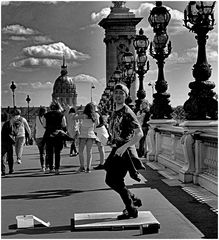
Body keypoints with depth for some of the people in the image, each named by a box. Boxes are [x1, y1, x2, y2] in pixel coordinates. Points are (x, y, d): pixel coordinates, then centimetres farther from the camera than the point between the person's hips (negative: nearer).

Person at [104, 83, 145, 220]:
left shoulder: (127, 113, -16)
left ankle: (132, 211, 8)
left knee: (116, 181, -6)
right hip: (117, 150, 9)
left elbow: (139, 134, -22)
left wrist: (124, 147, -27)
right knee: (110, 180, 13)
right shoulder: (115, 113, 11)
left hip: (125, 151, -9)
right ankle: (134, 200, 28)